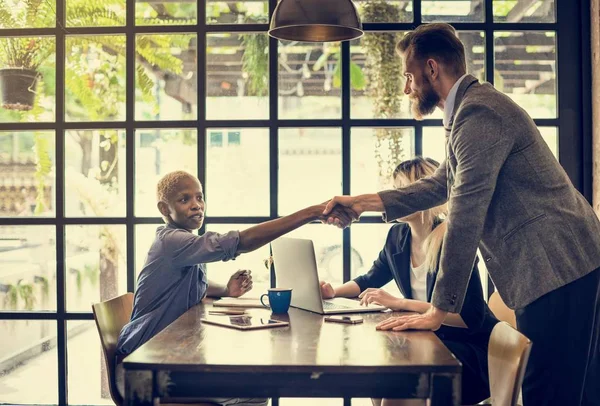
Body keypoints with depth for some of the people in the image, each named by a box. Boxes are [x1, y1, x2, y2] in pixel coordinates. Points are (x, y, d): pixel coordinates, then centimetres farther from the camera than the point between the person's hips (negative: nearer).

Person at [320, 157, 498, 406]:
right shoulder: (398, 236, 1)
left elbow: (470, 317, -26)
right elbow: (370, 280, 18)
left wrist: (400, 303, -27)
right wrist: (334, 292, -2)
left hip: (470, 349, -6)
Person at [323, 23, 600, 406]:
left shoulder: (478, 112, -17)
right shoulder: (471, 108, 17)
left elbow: (465, 216, -21)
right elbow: (443, 184, 26)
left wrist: (439, 310, -16)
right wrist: (363, 202, 20)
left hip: (557, 266, -10)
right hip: (556, 265, 10)